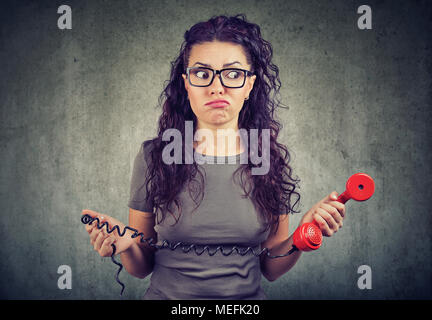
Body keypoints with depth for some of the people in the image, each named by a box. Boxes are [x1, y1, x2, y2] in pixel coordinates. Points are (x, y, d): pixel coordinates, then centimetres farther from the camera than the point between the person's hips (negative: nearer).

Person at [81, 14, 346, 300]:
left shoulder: (273, 159, -9)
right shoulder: (153, 157, -12)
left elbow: (271, 269, -3)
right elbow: (142, 267, -5)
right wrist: (126, 244, -23)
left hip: (247, 297, 1)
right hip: (167, 295, 0)